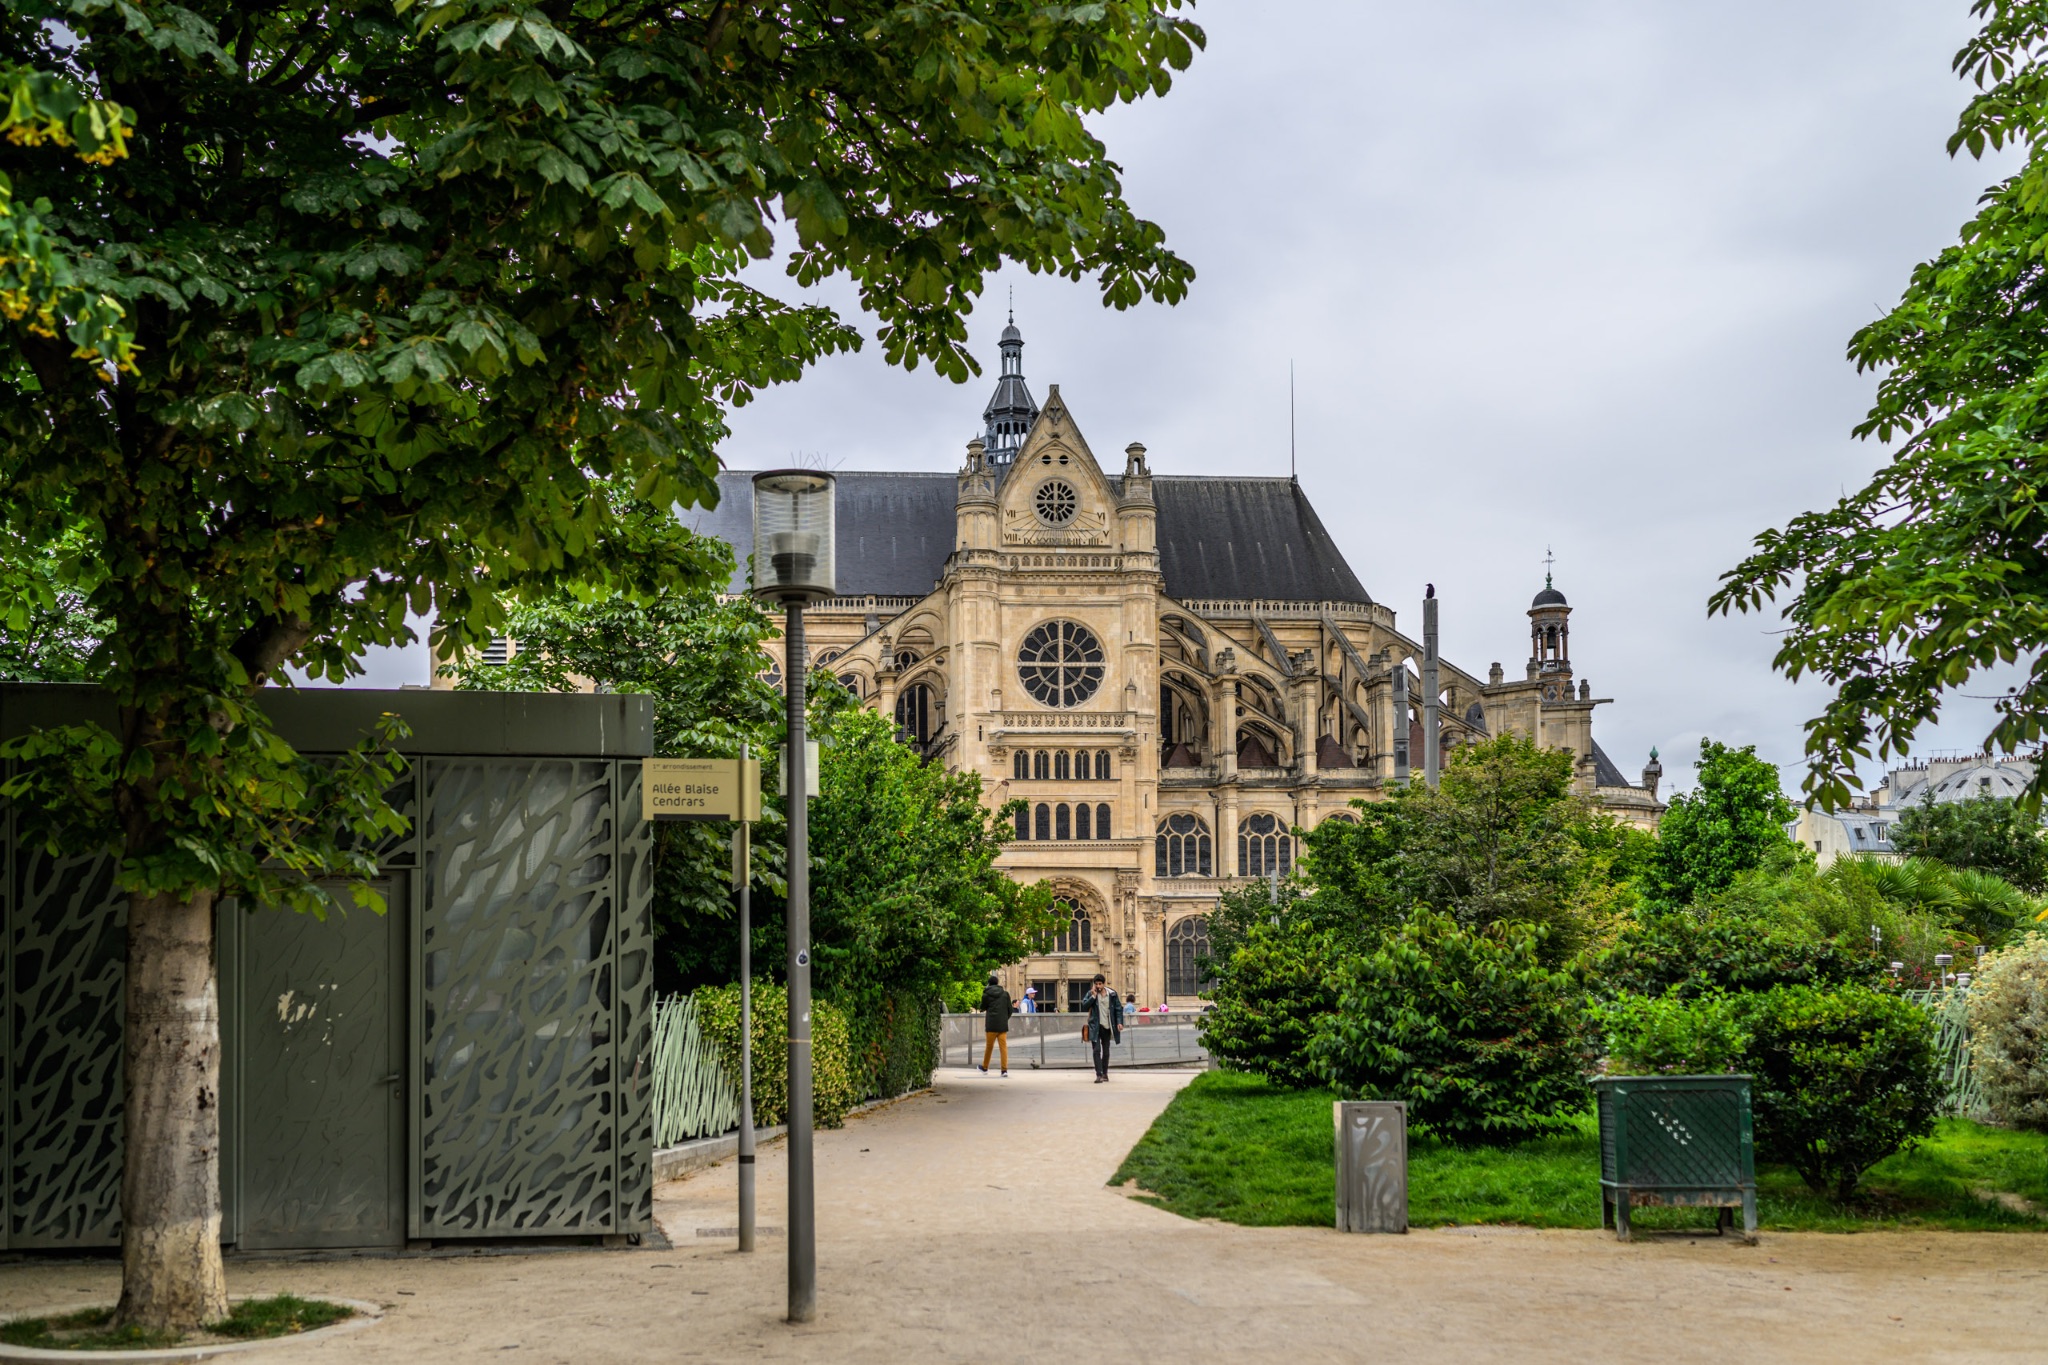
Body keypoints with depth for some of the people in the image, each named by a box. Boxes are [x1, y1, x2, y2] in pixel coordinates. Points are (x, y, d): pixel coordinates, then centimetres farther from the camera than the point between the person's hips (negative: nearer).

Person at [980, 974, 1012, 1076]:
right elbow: (1010, 1010, 7)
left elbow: (982, 1008, 10)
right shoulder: (1005, 994, 3)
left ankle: (985, 1068, 24)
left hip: (991, 1025, -1)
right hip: (1003, 1025, 1)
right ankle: (1004, 1069, -8)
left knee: (989, 1046, 11)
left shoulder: (986, 995, -3)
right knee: (1003, 1046, 0)